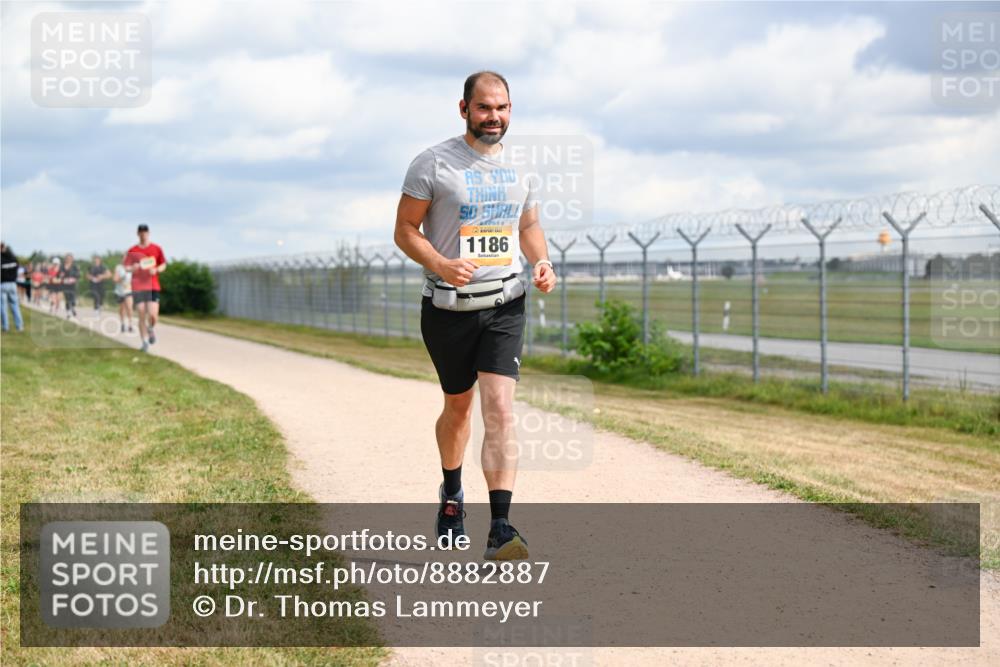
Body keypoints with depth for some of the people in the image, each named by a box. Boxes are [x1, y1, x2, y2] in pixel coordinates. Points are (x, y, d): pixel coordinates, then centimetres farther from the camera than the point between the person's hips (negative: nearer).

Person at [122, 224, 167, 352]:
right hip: (138, 287, 0)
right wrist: (132, 268, -15)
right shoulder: (132, 251, 3)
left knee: (152, 315, -11)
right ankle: (145, 341, 10)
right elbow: (126, 267, 8)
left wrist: (156, 270, -9)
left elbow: (163, 265, 12)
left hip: (153, 287, 0)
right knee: (142, 316, -2)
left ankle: (151, 329, 23)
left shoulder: (156, 249, 4)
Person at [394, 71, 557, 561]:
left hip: (504, 304, 2)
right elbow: (405, 230, -5)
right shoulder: (433, 163, -5)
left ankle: (500, 529, -19)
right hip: (448, 307, -2)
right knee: (458, 405, 15)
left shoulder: (519, 167, 9)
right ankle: (451, 492, 44)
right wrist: (441, 265, -22)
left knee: (500, 410, -13)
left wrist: (541, 262, -1)